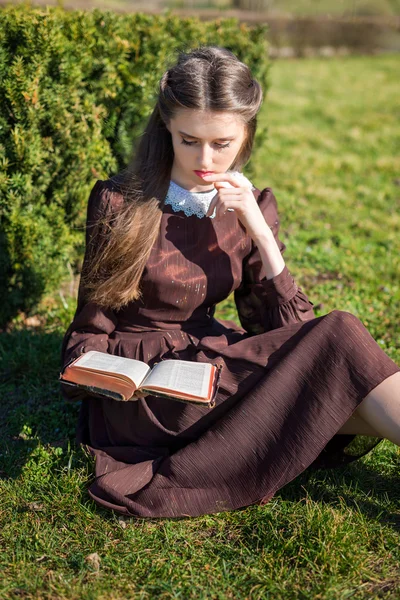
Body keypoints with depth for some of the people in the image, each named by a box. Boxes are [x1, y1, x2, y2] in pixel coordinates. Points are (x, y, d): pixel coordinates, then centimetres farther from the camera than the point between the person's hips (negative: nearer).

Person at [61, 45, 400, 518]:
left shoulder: (251, 208, 2)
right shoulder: (119, 203, -9)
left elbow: (288, 328, -4)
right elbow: (92, 331, -1)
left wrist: (259, 231, -15)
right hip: (140, 389, -4)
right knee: (335, 336, -24)